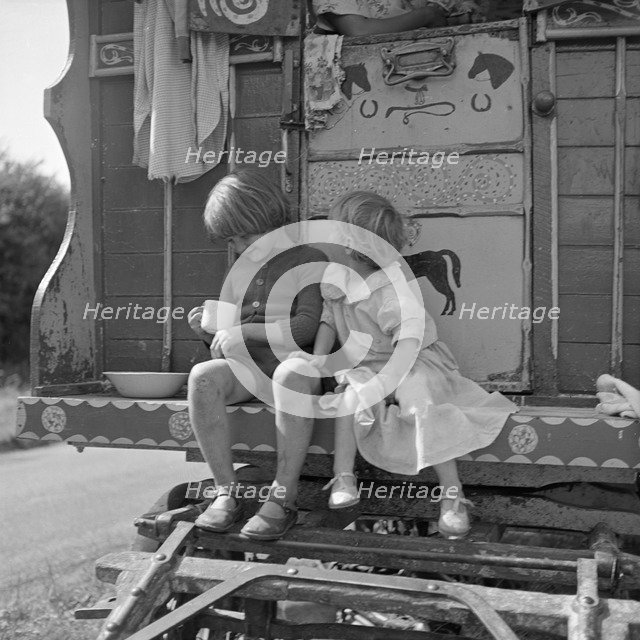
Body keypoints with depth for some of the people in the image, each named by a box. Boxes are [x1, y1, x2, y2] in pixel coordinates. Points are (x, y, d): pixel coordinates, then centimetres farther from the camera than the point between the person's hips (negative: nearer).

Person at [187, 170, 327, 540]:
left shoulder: (309, 260, 3)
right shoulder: (241, 270, 22)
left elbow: (307, 327, -11)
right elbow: (227, 340, 23)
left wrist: (244, 331, -15)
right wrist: (208, 330, 0)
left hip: (293, 360, -5)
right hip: (247, 366, 5)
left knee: (291, 375, -41)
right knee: (202, 377, -28)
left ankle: (284, 499, -35)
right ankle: (227, 493, -25)